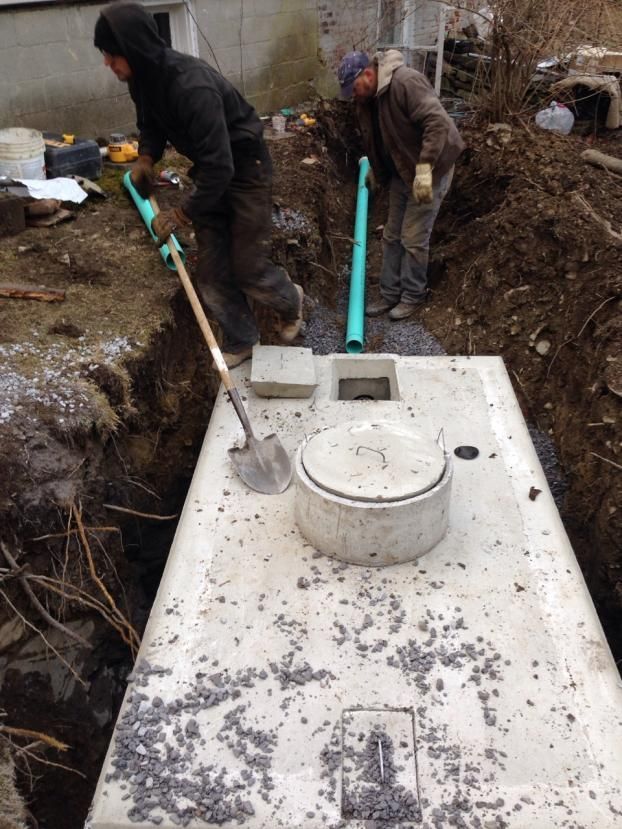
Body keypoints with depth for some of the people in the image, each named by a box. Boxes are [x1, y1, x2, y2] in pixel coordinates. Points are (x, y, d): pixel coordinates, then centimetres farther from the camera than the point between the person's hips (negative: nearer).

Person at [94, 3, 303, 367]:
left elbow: (220, 167, -35)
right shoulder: (143, 77, -7)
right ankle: (242, 340, 23)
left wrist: (180, 214, -27)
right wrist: (146, 158, -7)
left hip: (245, 169, -8)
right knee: (211, 271, 6)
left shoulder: (192, 86, -34)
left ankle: (291, 301, 31)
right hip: (211, 172, 8)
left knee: (248, 268, -2)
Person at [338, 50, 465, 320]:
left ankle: (413, 295, 13)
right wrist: (375, 172, 26)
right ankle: (390, 294, 22)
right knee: (391, 236, 11)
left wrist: (424, 169, -36)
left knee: (413, 239, -4)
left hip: (430, 171, -9)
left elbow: (437, 122, -31)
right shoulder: (367, 99, 3)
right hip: (400, 171, 9)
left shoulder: (406, 82, -24)